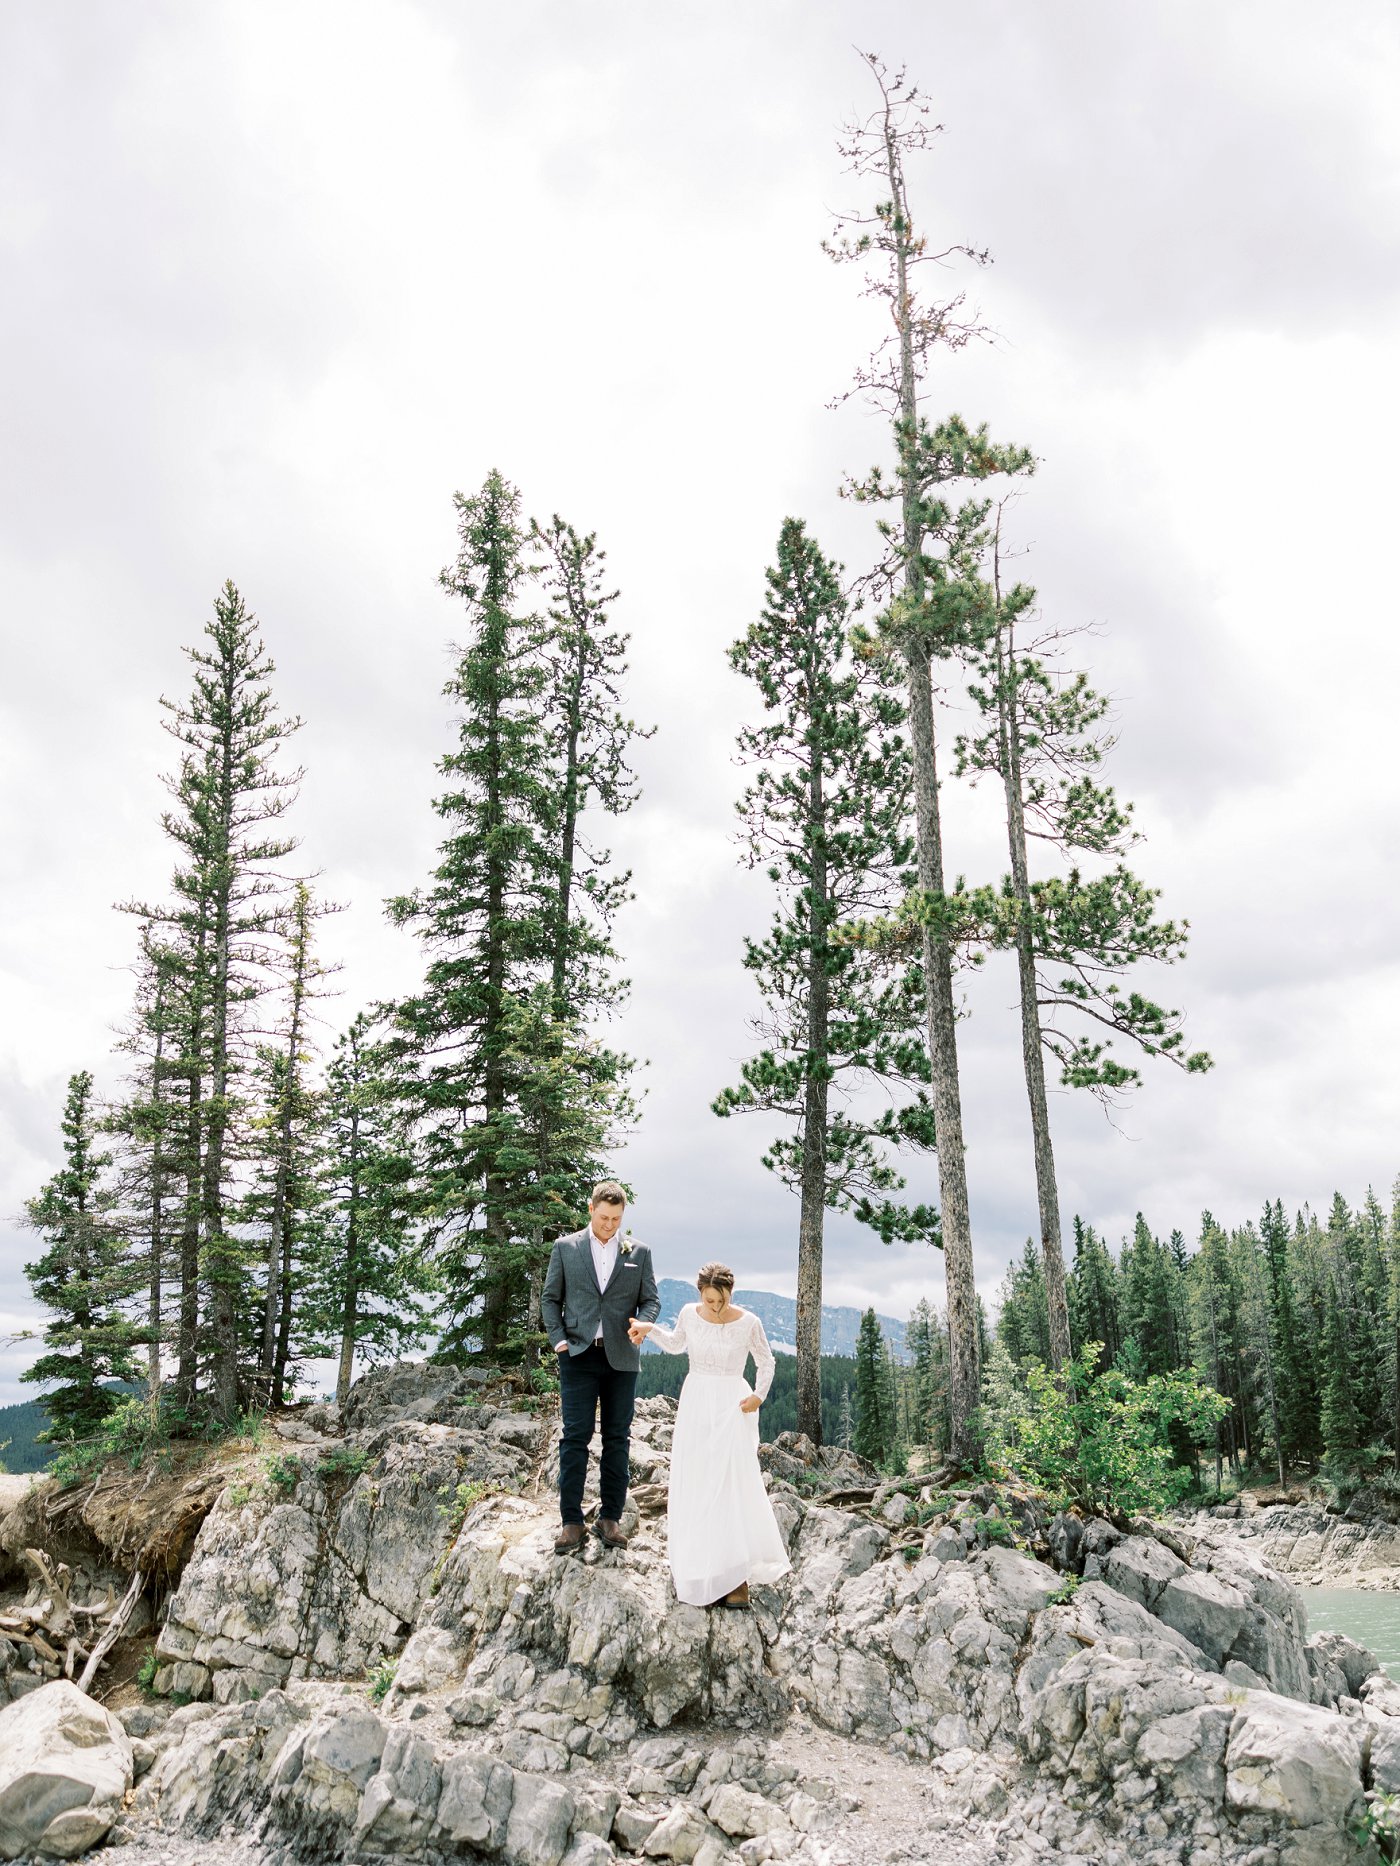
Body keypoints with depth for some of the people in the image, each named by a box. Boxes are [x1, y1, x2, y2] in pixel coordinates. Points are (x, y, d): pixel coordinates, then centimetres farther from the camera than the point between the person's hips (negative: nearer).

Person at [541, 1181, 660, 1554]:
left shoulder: (638, 1252, 6)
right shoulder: (565, 1248, 4)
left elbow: (651, 1299, 8)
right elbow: (550, 1298, 8)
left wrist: (643, 1323, -14)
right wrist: (558, 1339, -5)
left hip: (620, 1357, 1)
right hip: (578, 1356, -1)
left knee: (617, 1439, 6)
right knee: (575, 1437, -4)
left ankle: (611, 1517, 16)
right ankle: (571, 1520, 3)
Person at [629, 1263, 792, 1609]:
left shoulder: (748, 1323, -12)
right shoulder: (689, 1314, -4)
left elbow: (766, 1362, 4)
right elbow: (676, 1345, 17)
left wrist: (759, 1395, -10)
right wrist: (650, 1328, 4)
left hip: (732, 1409, -3)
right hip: (695, 1403, 4)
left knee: (733, 1487, -10)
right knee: (691, 1486, 6)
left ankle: (737, 1576, -4)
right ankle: (695, 1565, 23)